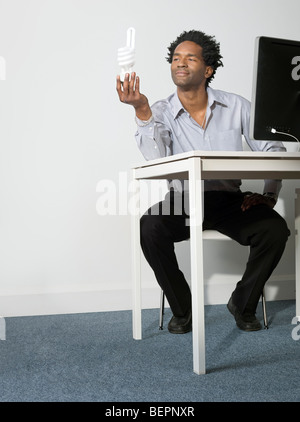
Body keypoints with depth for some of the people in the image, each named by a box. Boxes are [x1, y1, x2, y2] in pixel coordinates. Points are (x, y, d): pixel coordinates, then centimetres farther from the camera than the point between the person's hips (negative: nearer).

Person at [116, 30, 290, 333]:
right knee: (150, 226, -31)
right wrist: (141, 109, -30)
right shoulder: (160, 112, 0)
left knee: (275, 228, -25)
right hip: (182, 202, -1)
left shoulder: (236, 106, 3)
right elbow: (156, 158, -19)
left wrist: (268, 194, -9)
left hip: (229, 201, 1)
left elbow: (273, 151, 5)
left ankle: (243, 304, 2)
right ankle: (182, 309, -7)